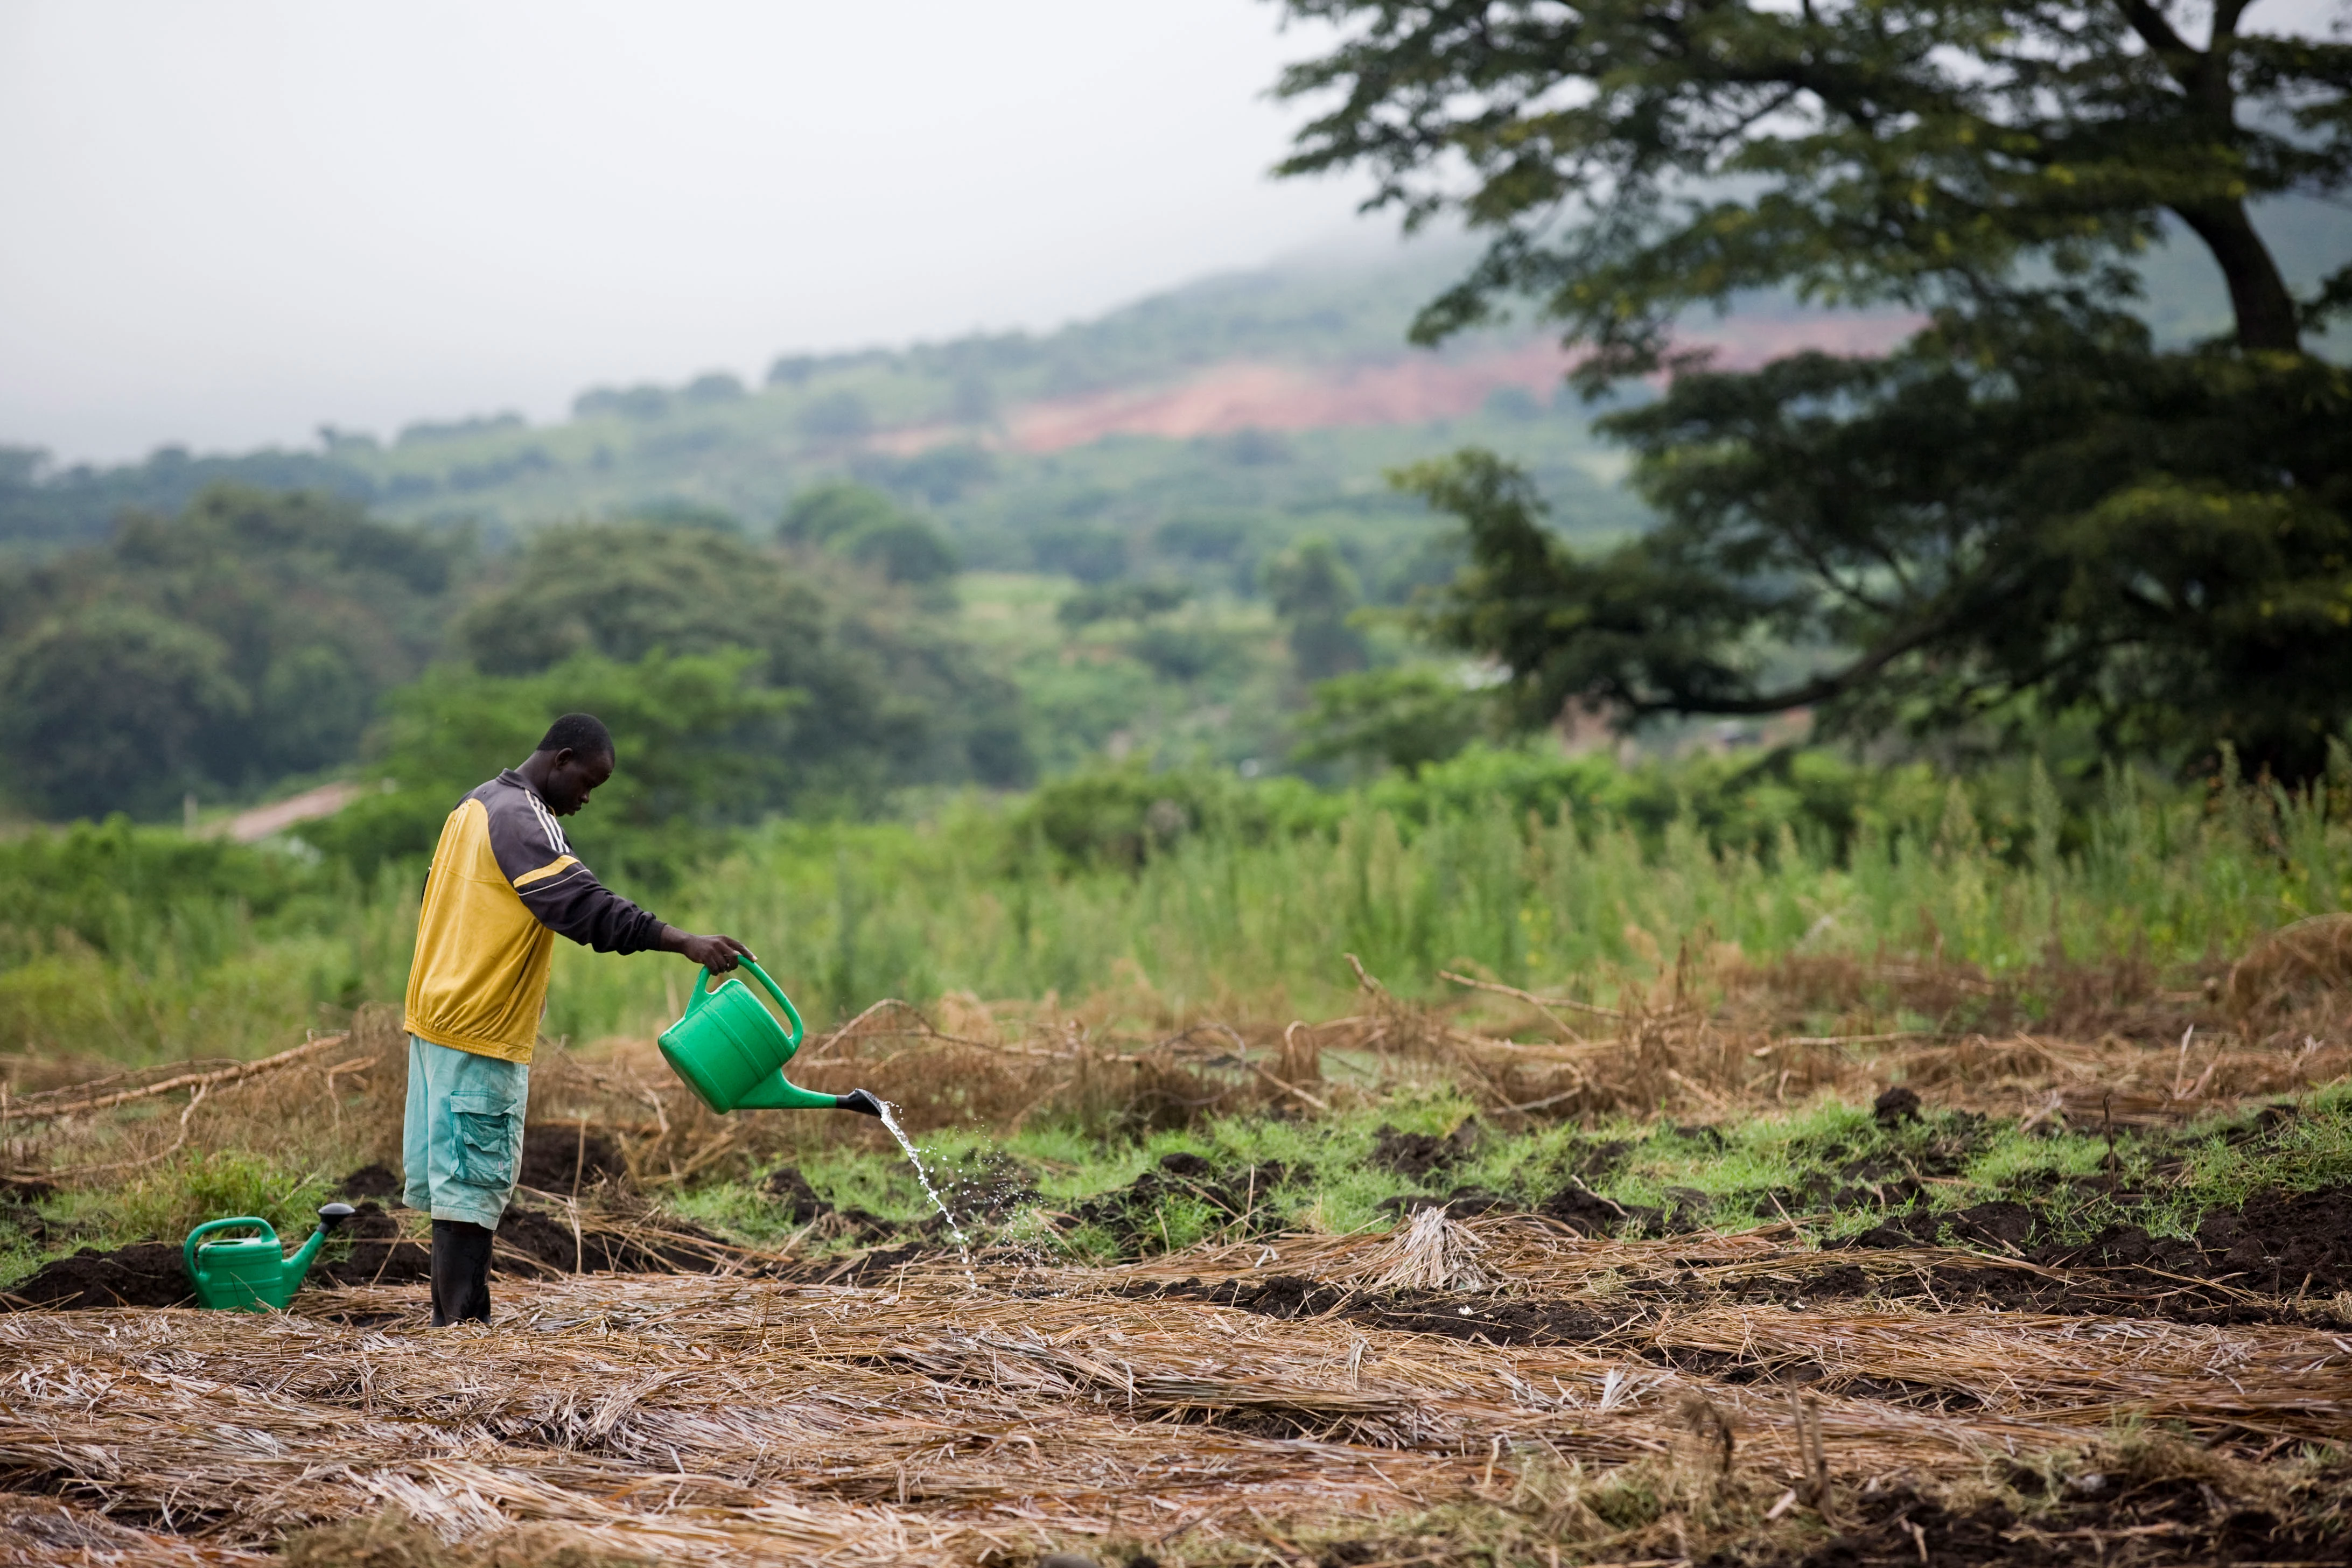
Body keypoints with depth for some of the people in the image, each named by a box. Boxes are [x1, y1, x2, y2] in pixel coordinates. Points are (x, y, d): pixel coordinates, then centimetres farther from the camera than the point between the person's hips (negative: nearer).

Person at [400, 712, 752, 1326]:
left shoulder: (477, 806, 16)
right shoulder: (522, 819, -15)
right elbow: (585, 905, -27)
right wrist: (685, 942, -33)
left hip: (436, 1015, 10)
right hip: (480, 1031, -10)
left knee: (450, 1172, 11)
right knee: (474, 1181, -9)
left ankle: (453, 1315, 16)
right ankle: (461, 1322, -9)